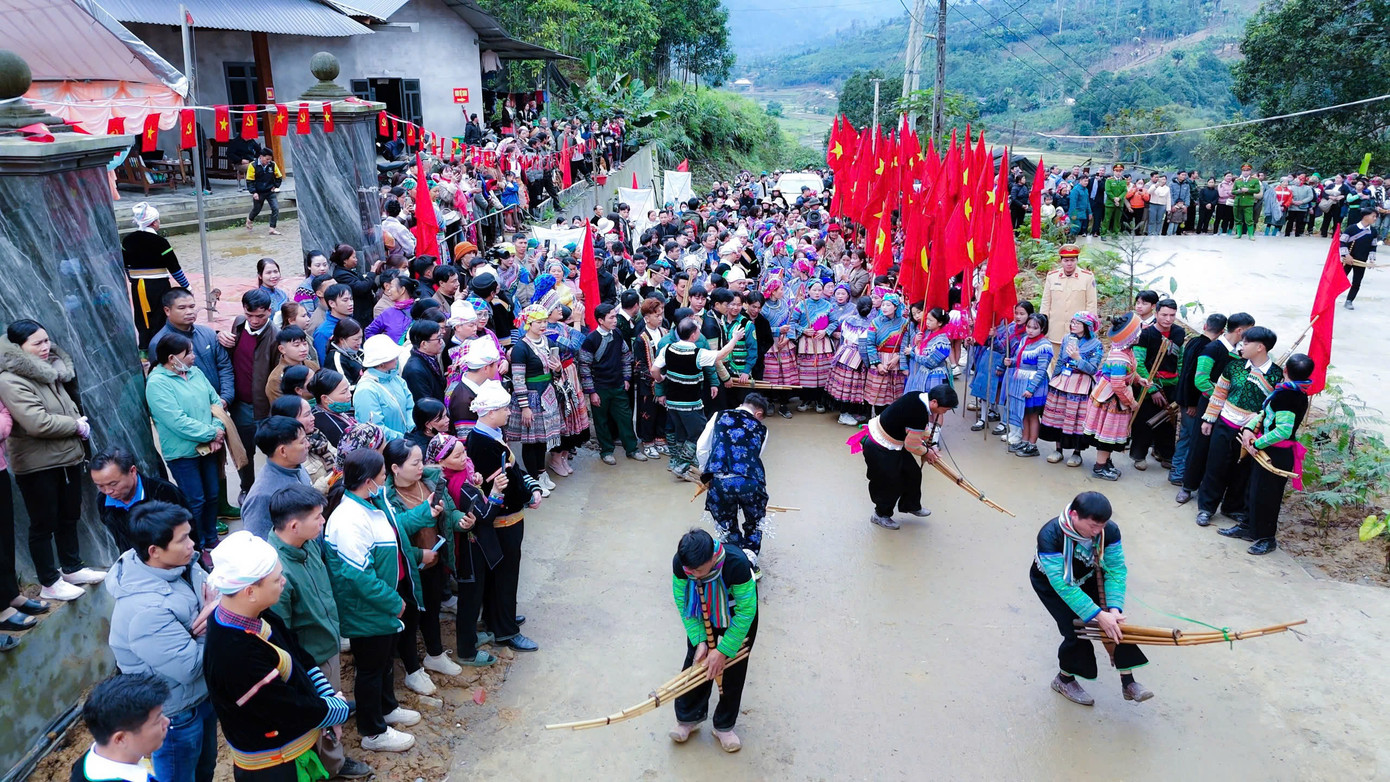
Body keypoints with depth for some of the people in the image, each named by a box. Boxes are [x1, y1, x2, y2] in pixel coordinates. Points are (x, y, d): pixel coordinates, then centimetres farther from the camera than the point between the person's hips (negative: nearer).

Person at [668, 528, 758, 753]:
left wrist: (723, 651, -25)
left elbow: (746, 611, -30)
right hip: (703, 615, 3)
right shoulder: (680, 563, -33)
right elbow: (682, 602, -16)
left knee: (733, 669, 4)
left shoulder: (737, 563, -43)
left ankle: (724, 726, 23)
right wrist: (699, 640, -23)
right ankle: (688, 717, 26)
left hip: (736, 617, -2)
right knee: (696, 661, 6)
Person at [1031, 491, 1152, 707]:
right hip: (1050, 583, -4)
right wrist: (1098, 615, -43)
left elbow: (1116, 570, -22)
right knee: (1076, 629, -14)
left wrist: (1114, 609, -35)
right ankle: (1064, 680, 13)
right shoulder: (1050, 536, -40)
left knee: (1116, 622, -10)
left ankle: (1128, 682, 3)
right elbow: (1062, 584, -40)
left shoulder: (1109, 530, -27)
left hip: (1087, 577, 4)